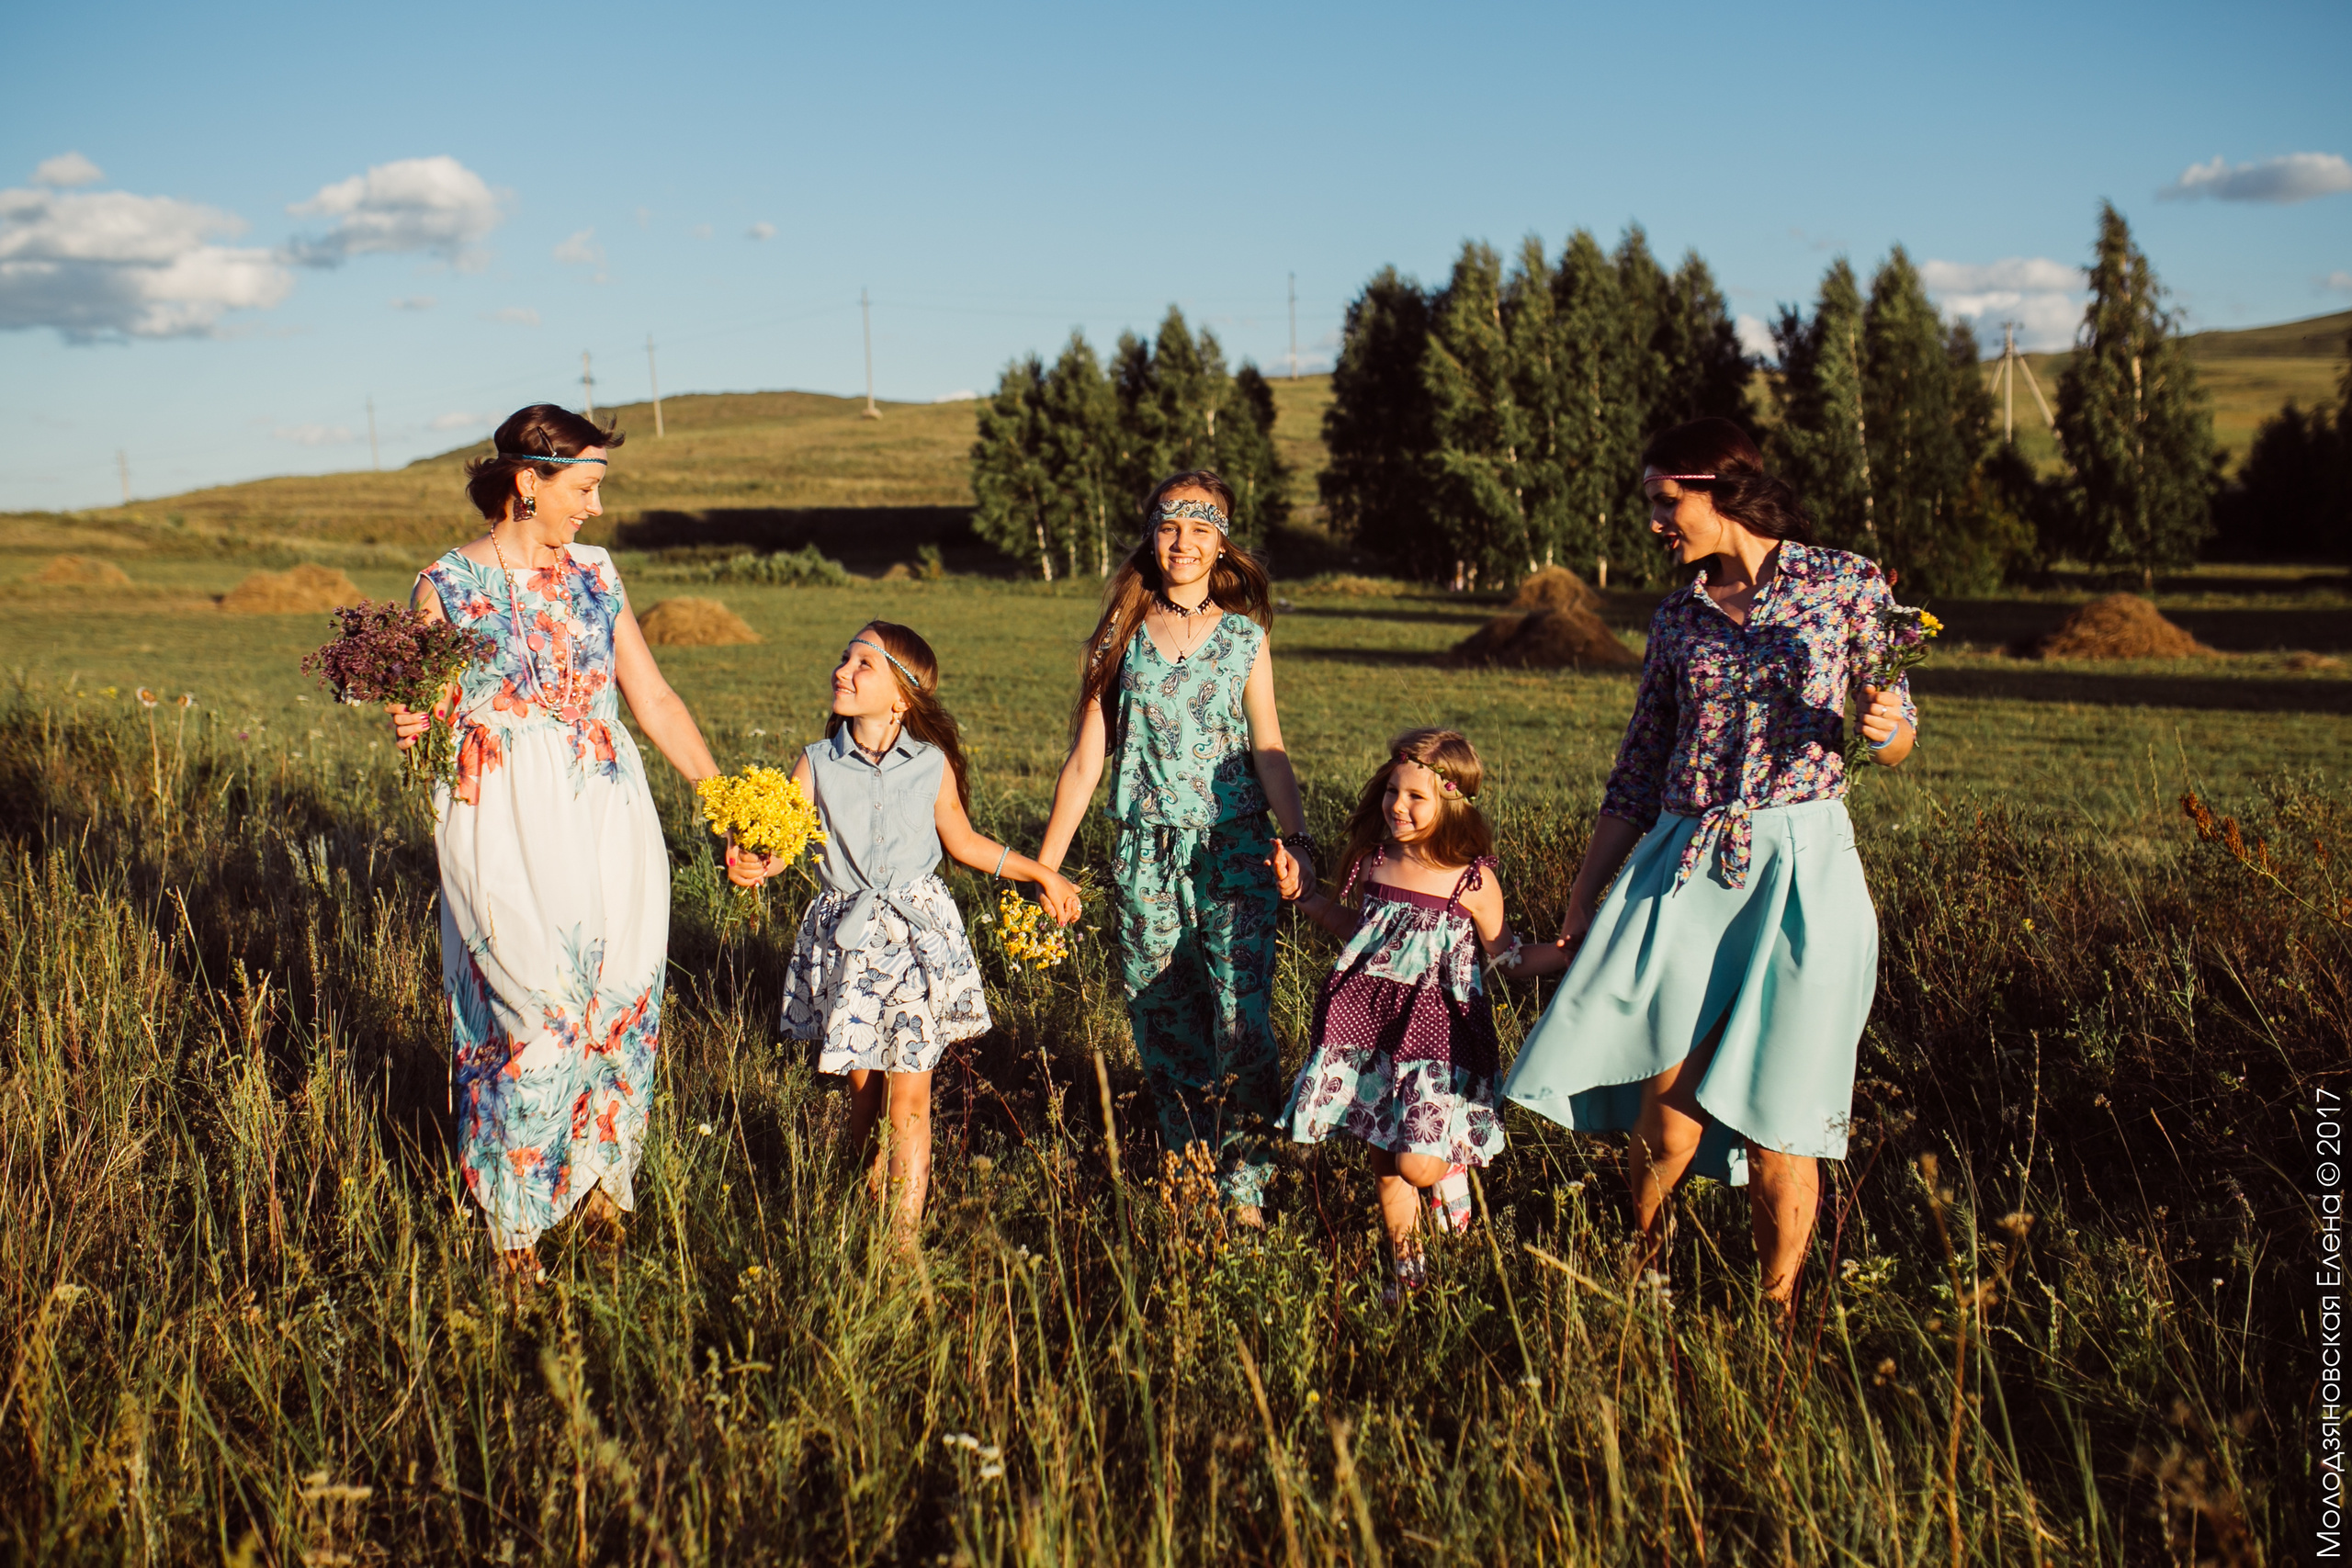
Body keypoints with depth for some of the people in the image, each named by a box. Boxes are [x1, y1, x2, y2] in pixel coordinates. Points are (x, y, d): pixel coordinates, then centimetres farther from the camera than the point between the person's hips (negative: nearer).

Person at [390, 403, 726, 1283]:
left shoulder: (593, 573, 10)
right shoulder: (447, 585, -2)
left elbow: (653, 698, 12)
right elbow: (428, 720, 3)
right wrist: (410, 732, -21)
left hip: (609, 826, 5)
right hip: (508, 837, -4)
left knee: (621, 1008, 4)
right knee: (539, 1019, -9)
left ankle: (601, 1180, 24)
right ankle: (514, 1226, 9)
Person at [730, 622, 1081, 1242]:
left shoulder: (932, 763, -1)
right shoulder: (817, 763, 0)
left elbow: (965, 842, 13)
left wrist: (1041, 873, 16)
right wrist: (752, 865, -30)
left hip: (918, 934, -1)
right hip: (845, 936, 1)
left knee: (909, 1100, -3)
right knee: (864, 1090, 6)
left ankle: (905, 1239, 3)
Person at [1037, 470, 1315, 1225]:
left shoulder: (1244, 638, 5)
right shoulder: (1121, 637, 6)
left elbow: (1269, 751, 1)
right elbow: (1085, 760, 7)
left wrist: (1297, 837, -15)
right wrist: (1044, 866, 5)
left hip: (1234, 856, -1)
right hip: (1146, 857, 2)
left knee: (1243, 1026, -13)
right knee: (1164, 1029, 6)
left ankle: (1242, 1188, -1)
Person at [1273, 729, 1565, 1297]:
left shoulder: (1473, 881, -9)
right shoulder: (1376, 862, 3)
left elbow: (1506, 955, 1)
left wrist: (1567, 953, -13)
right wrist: (1303, 894, 18)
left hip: (1437, 1028, -4)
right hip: (1372, 1019, 4)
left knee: (1417, 1164, -13)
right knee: (1384, 1162, 9)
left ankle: (1454, 1166, 23)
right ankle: (1407, 1270, 27)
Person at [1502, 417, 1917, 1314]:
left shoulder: (1845, 584, 3)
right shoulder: (1678, 618, 11)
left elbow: (1896, 741, 9)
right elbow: (1639, 770, 14)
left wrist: (1888, 727, -16)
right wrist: (1582, 900, 12)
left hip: (1798, 871, -2)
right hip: (1681, 870, 3)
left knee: (1776, 1121, 0)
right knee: (1665, 1105, -2)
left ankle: (1778, 1316, 16)